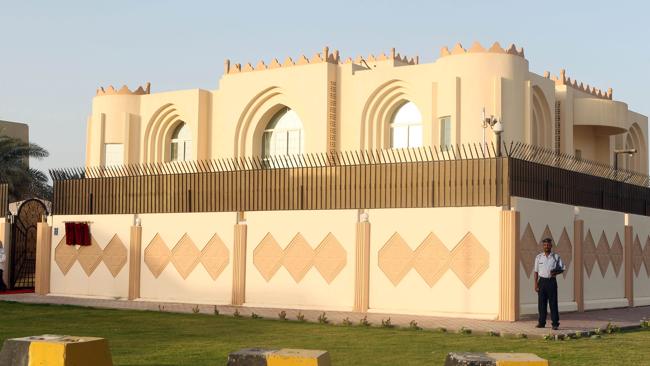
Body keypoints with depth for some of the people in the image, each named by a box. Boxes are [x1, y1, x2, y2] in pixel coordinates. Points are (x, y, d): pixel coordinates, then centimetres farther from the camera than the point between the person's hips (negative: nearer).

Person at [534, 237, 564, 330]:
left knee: (553, 303, -2)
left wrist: (555, 272, -14)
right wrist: (536, 284, 3)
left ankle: (555, 323, 1)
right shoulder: (538, 257, 6)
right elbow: (536, 271, 9)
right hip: (542, 280, 2)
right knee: (541, 302, 5)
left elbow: (562, 269, 7)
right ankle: (542, 322, 15)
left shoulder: (556, 257, 1)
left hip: (551, 281, -2)